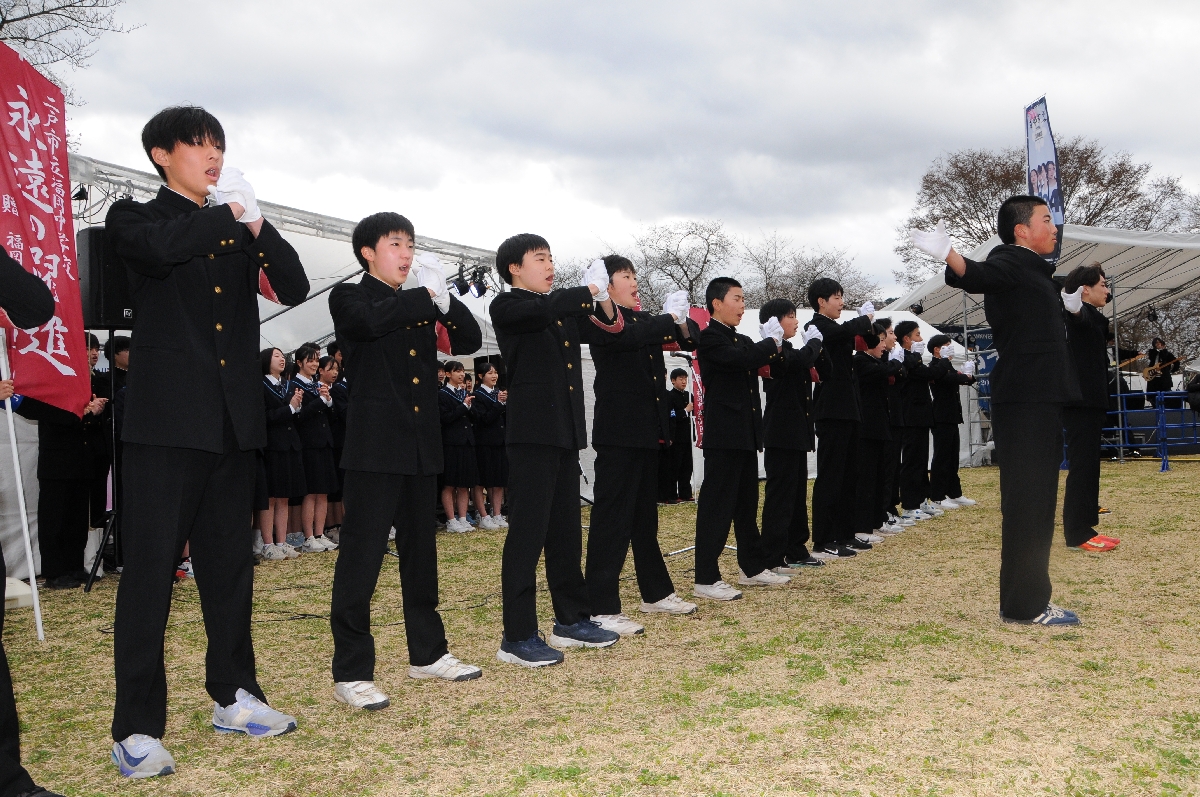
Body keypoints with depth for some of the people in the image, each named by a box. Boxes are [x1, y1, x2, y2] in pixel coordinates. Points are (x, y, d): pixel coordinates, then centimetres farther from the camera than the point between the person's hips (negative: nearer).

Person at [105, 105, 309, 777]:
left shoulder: (238, 232, 18)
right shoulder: (135, 218, 5)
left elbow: (295, 288, 5)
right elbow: (161, 246, -20)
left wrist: (256, 224, -7)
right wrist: (228, 212, -8)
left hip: (234, 419, 5)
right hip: (166, 418, -5)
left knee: (229, 563, 12)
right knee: (151, 568, -4)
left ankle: (233, 696, 23)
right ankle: (137, 728, 2)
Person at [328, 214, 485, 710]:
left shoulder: (420, 305, 17)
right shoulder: (349, 297, 0)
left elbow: (470, 340, 7)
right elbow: (373, 320, -23)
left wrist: (443, 299, -7)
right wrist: (426, 295, -13)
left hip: (421, 447, 6)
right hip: (374, 445, -6)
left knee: (420, 552, 14)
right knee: (361, 557, -5)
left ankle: (427, 653, 25)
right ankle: (350, 672, 1)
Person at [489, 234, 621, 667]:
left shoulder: (562, 308, 19)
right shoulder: (506, 306, -4)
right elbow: (543, 309, -23)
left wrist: (597, 299, 6)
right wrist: (587, 291, -15)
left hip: (565, 431, 8)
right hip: (532, 431, -8)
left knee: (566, 529, 13)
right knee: (527, 531, -6)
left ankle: (571, 619, 24)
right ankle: (518, 635, 0)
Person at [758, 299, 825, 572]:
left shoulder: (788, 350, 18)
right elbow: (802, 360, -28)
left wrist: (813, 345, 7)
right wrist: (814, 341, -11)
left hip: (795, 431, 10)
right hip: (781, 433, -10)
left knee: (798, 493, 13)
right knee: (780, 494, -8)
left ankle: (796, 551, 22)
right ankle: (772, 558, -5)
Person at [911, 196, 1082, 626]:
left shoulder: (1032, 269, 19)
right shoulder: (1010, 263, -10)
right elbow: (978, 276, -35)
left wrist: (1064, 301, 57)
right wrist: (948, 254, -55)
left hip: (1041, 400, 10)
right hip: (1025, 400, -10)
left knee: (1037, 502, 12)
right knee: (1027, 501, -10)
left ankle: (1026, 600, 19)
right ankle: (1026, 604, -7)